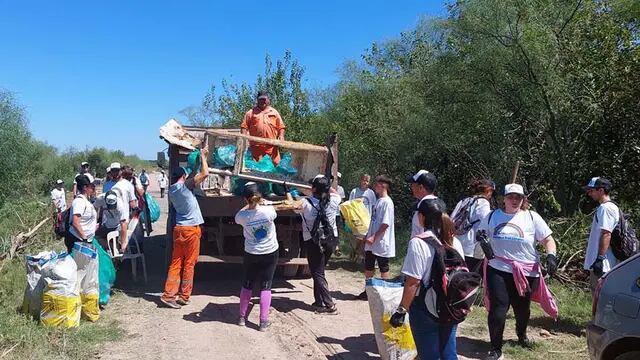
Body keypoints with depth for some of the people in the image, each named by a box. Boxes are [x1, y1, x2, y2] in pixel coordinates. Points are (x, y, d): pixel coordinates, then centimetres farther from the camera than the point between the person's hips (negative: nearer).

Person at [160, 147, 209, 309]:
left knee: (176, 263, 9)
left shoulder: (171, 190, 10)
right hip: (191, 229, -6)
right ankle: (184, 296, 10)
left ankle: (168, 294, 5)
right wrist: (203, 156, -2)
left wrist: (199, 160, 23)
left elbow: (192, 177, 24)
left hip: (178, 229, 7)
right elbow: (205, 174, -15)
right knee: (189, 264, 4)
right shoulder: (185, 186, -11)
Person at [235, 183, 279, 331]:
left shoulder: (242, 216, -17)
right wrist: (260, 202, 19)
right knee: (266, 286, 6)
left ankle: (242, 317, 28)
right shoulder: (269, 210, -19)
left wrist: (250, 204, 17)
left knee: (247, 285, 17)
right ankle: (264, 321, 8)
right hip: (270, 254, -1)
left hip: (251, 255, 1)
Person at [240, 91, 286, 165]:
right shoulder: (251, 113, 12)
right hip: (256, 145, 0)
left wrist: (281, 136, -3)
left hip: (272, 145, 0)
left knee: (276, 163, -6)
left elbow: (281, 126, 12)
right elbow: (244, 126, 7)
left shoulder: (274, 112, 15)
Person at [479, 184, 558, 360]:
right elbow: (481, 235, 16)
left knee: (522, 308, 16)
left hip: (526, 272, 0)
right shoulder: (492, 216, 5)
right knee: (498, 309, -9)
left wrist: (551, 256, -17)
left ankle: (521, 334, 48)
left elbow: (548, 240, 0)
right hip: (498, 270, 0)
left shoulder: (532, 217, 0)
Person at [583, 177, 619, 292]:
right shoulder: (602, 208, 19)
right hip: (595, 263, 11)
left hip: (602, 265, -11)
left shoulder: (607, 208, -13)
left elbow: (606, 234, -22)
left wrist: (600, 258, -25)